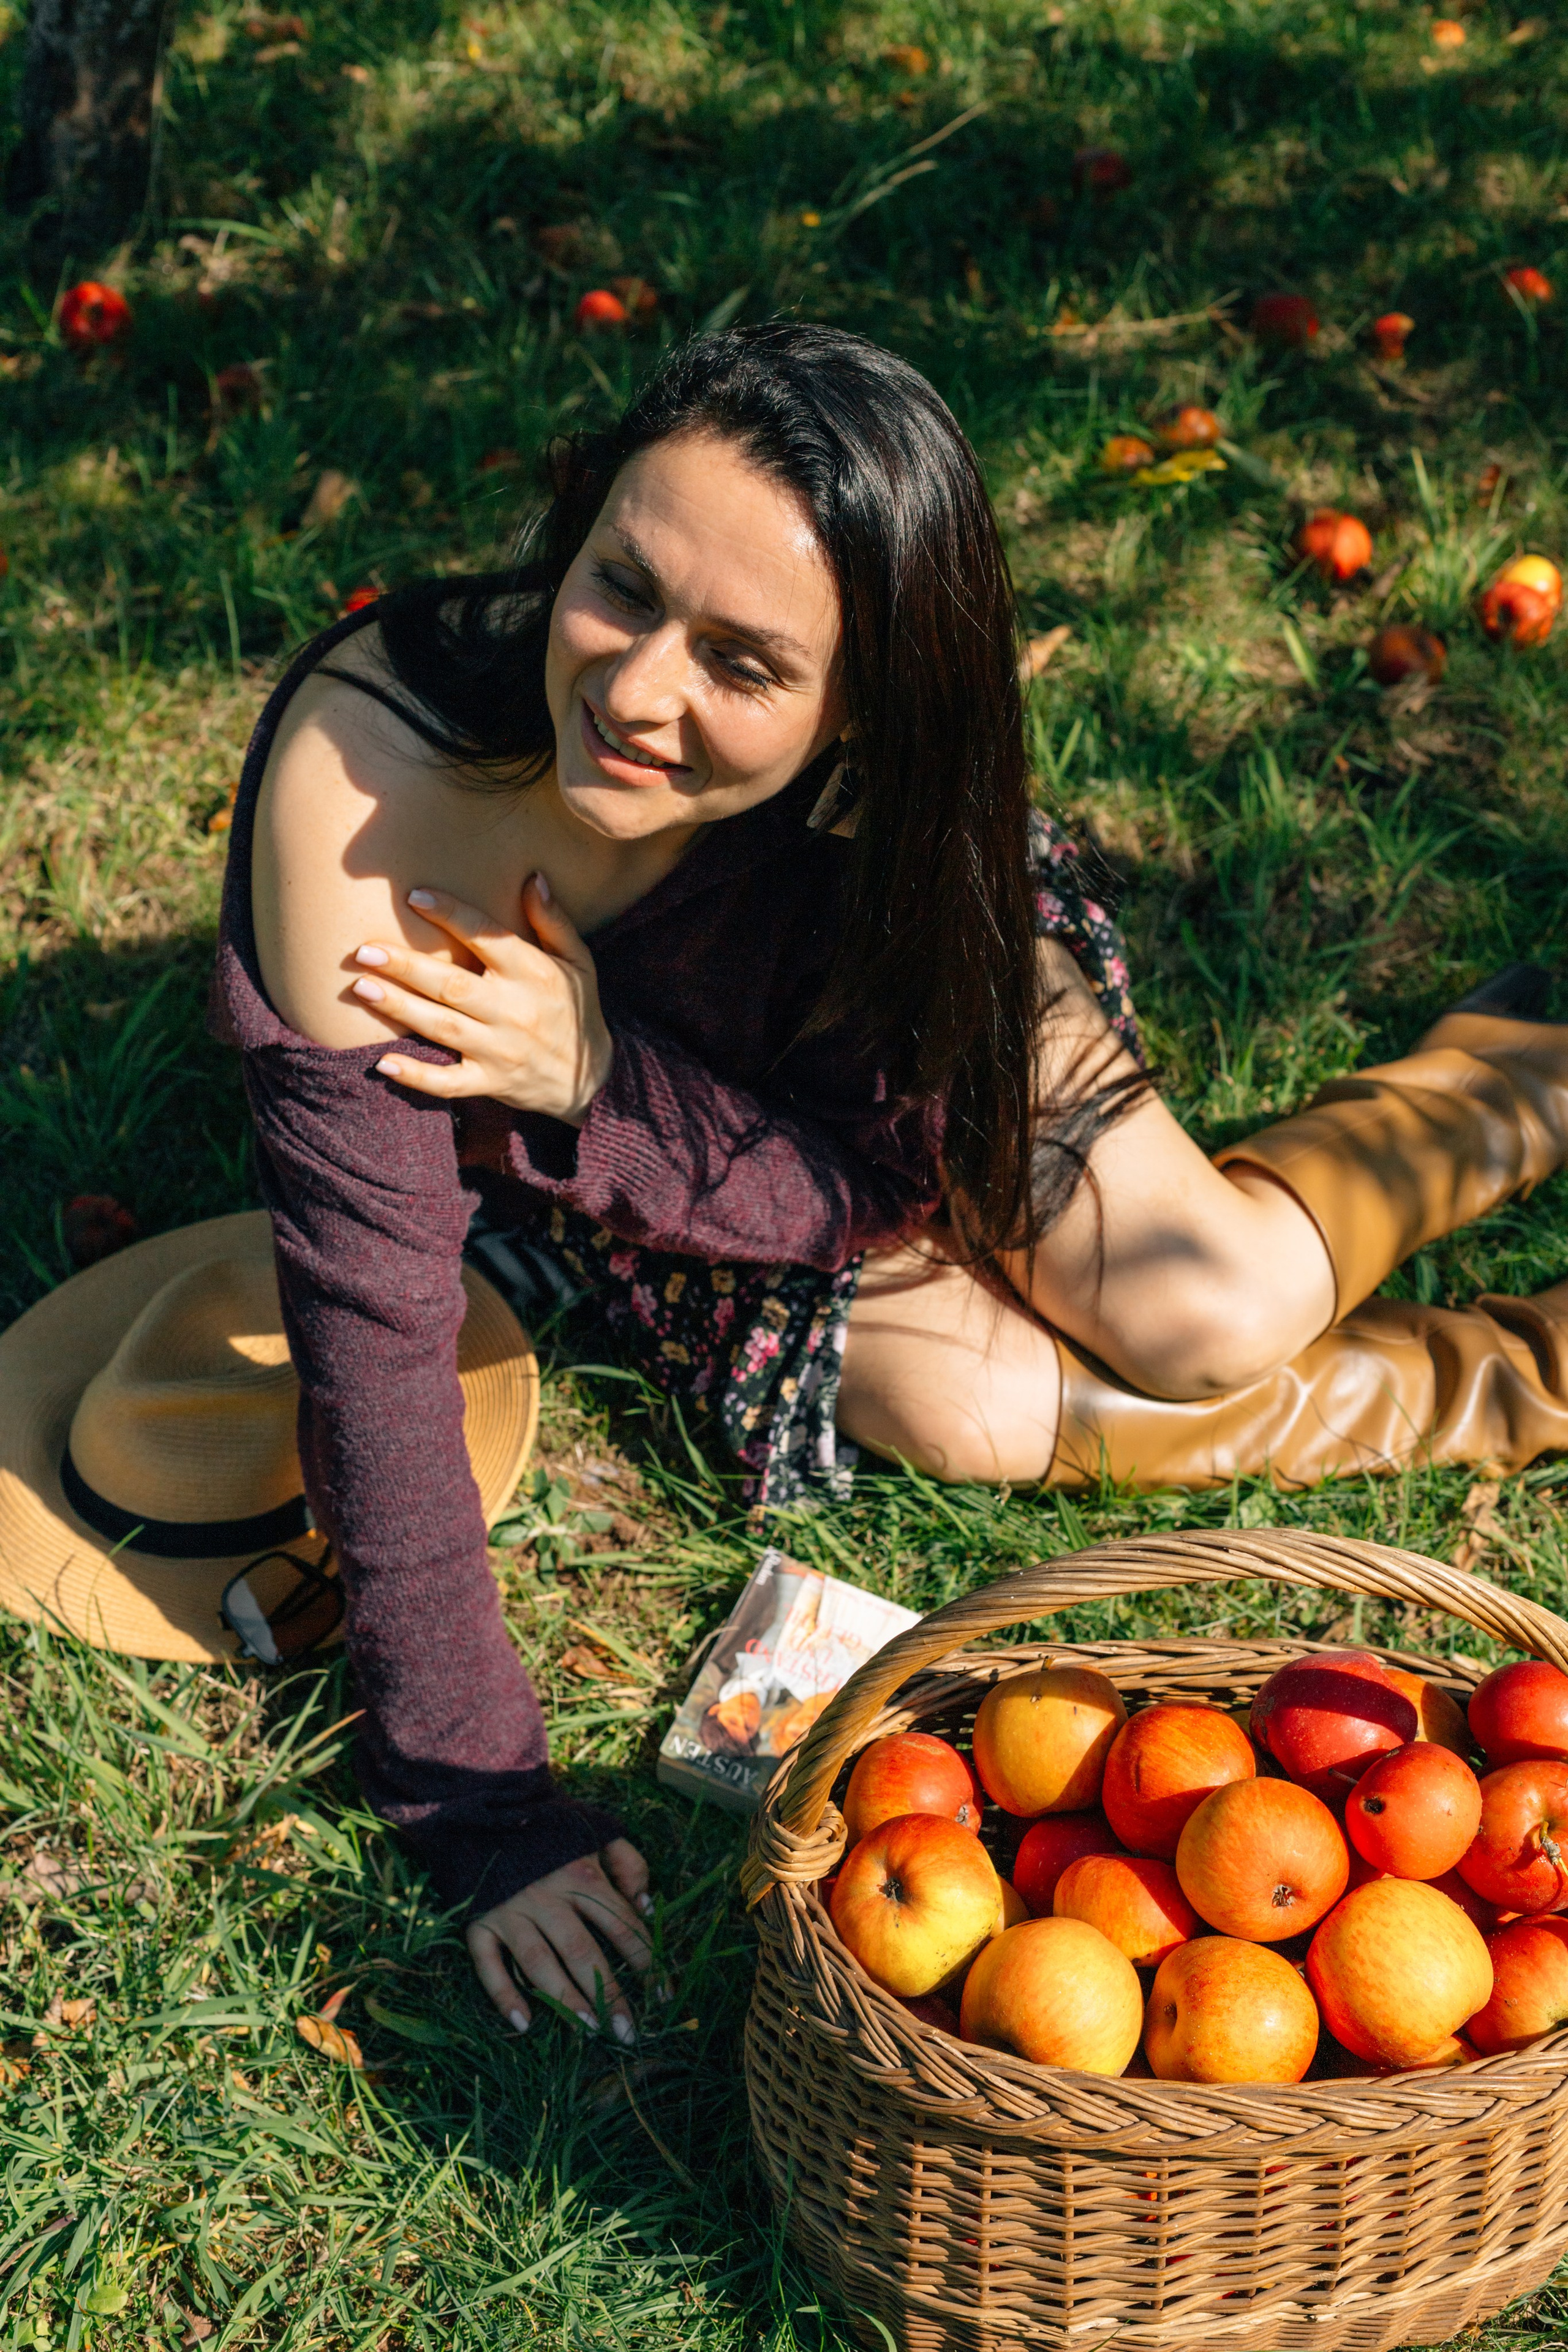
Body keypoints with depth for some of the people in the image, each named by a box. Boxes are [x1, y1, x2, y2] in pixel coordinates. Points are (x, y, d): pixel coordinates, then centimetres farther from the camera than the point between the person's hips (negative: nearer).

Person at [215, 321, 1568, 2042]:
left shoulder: (893, 804, -34)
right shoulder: (367, 783, -41)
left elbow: (898, 1178, -22)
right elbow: (370, 1313, -38)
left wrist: (604, 1078, -38)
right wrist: (473, 1794, -36)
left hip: (877, 1040, 0)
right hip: (578, 1189, 0)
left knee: (1215, 1305, -20)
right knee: (959, 1406, -19)